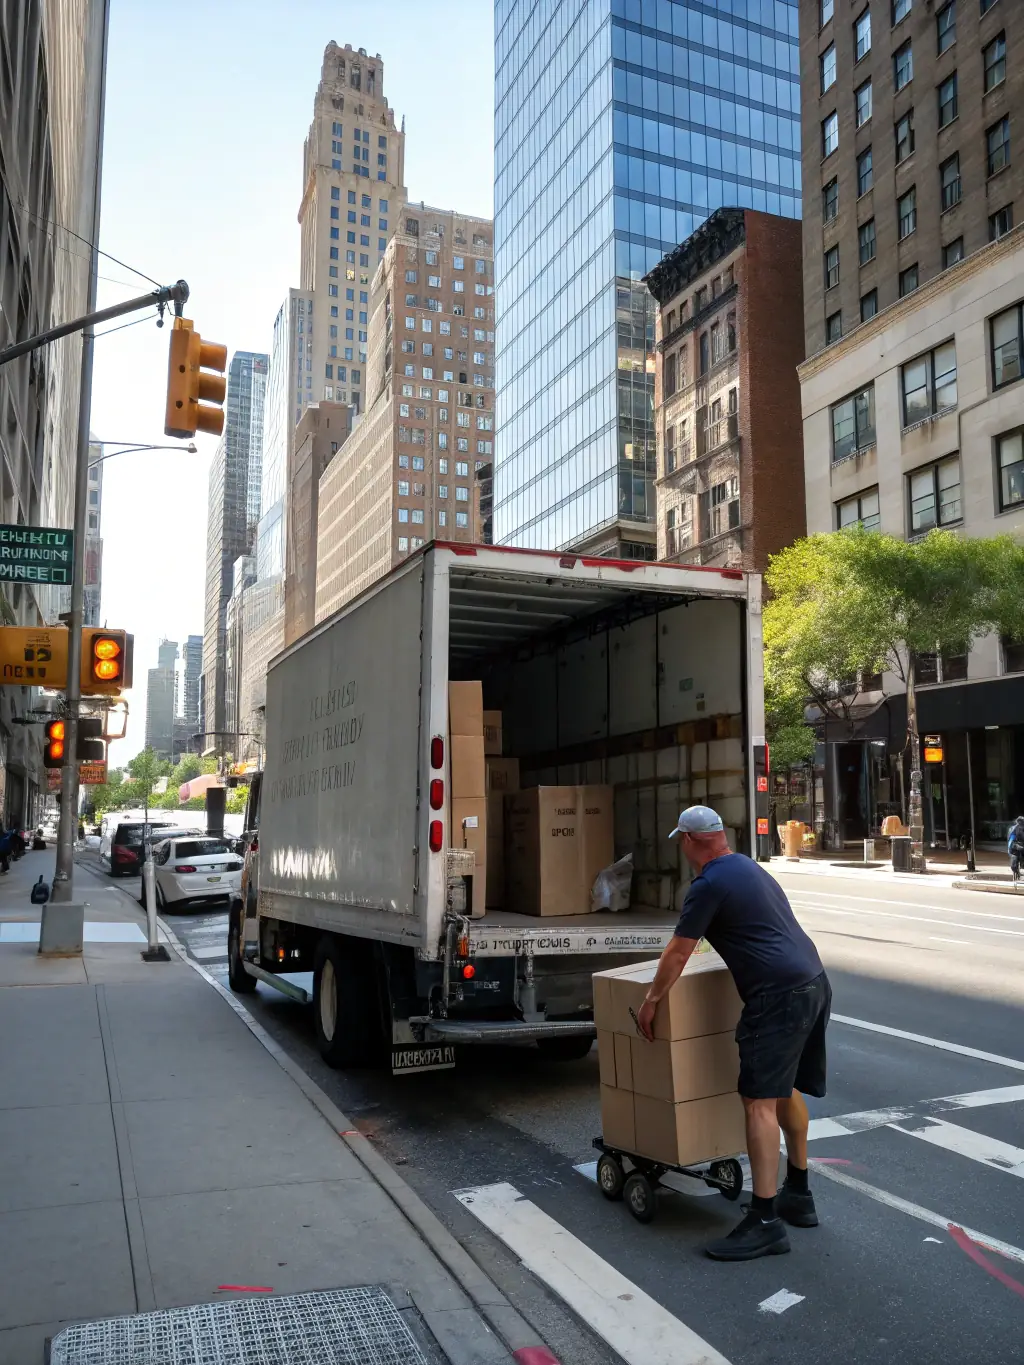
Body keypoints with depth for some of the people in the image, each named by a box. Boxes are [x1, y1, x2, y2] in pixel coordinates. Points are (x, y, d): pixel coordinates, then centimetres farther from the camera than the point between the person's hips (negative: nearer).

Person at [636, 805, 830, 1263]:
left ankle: (765, 1223, -8)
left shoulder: (708, 885, -9)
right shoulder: (751, 869, 19)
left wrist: (651, 1000, 6)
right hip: (814, 984, 10)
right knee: (787, 1091, 20)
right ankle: (799, 1195, 32)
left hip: (778, 996, -10)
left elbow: (678, 954, -6)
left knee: (759, 1102, -8)